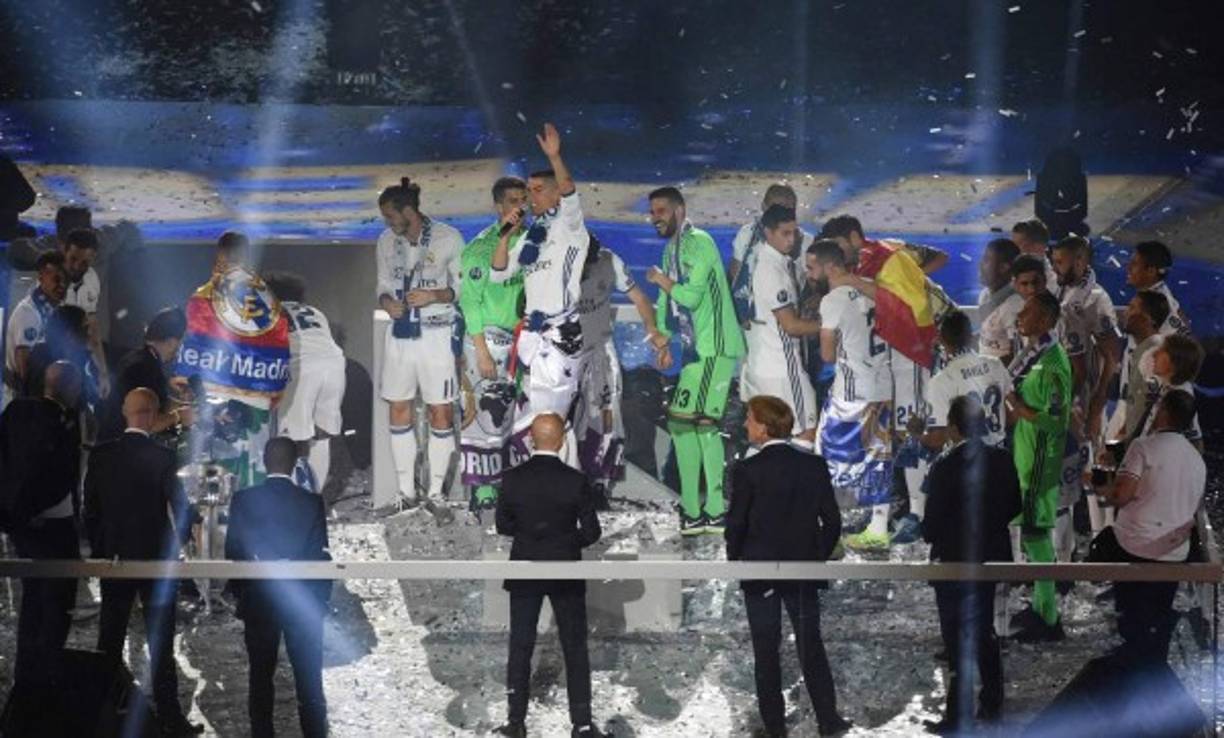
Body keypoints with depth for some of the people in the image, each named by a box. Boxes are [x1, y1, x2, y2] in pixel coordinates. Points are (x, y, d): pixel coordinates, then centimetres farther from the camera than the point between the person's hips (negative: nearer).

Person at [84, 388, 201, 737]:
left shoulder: (100, 455, -2)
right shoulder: (163, 458, -13)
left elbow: (90, 508, 3)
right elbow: (180, 506, -10)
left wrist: (99, 551, 13)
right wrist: (179, 542, 8)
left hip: (112, 560, 3)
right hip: (156, 559, -3)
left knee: (110, 641, 12)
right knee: (160, 643, 1)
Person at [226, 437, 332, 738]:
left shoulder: (243, 500, -6)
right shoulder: (312, 502, -7)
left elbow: (232, 551, -2)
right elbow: (322, 554, -6)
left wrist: (240, 593, 10)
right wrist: (321, 599, 4)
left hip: (258, 601, 1)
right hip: (304, 603, -1)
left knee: (261, 677, 9)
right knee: (309, 679, 4)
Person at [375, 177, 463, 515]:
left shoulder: (448, 238, -7)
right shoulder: (387, 241, 6)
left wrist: (434, 295, -18)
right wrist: (386, 301, -6)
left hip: (437, 334, -4)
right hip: (400, 333, 4)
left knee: (440, 412, -2)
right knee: (399, 411, 6)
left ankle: (435, 493, 6)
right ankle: (406, 492, 15)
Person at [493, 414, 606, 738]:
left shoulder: (512, 479, -9)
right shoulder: (575, 481, -14)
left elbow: (503, 525, 0)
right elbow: (591, 531, -9)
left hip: (524, 574, 1)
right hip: (566, 575, -1)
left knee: (520, 647, 11)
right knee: (575, 649, 8)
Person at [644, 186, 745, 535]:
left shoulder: (698, 242, -12)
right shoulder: (671, 249, 17)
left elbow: (691, 295, -21)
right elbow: (667, 301, 23)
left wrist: (661, 280, -5)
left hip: (713, 347, -10)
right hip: (698, 348, 10)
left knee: (683, 420, -13)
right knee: (704, 426, 12)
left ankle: (693, 511, -12)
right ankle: (715, 510, 17)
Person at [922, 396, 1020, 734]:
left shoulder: (947, 465, -20)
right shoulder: (1001, 459, -2)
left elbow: (934, 519, -18)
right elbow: (1014, 506, 7)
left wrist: (930, 534, 3)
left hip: (954, 560, -6)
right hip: (991, 555, 6)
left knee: (958, 641, 1)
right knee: (984, 630, 21)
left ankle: (957, 717, 2)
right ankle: (992, 704, 27)